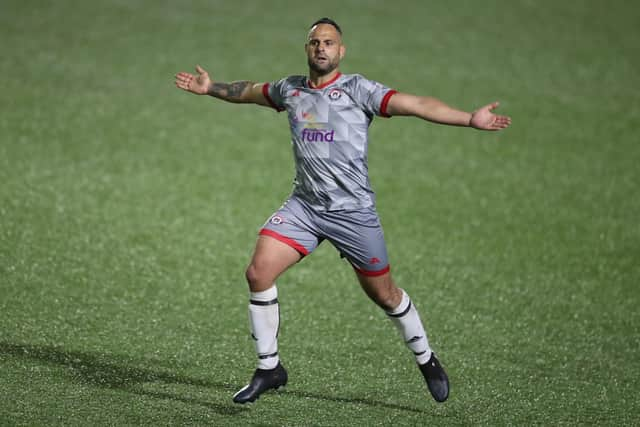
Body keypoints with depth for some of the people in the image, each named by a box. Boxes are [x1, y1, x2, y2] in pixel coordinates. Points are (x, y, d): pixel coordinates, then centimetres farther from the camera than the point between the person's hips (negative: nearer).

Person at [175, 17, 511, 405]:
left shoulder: (357, 89, -8)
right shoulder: (290, 89, 8)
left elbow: (416, 105, -17)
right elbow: (249, 91, 30)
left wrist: (470, 119, -27)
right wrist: (210, 88, 33)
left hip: (354, 210, -4)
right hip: (304, 205, 4)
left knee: (384, 294, 4)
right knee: (258, 273, -12)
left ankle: (427, 361, 29)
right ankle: (269, 369, 2)